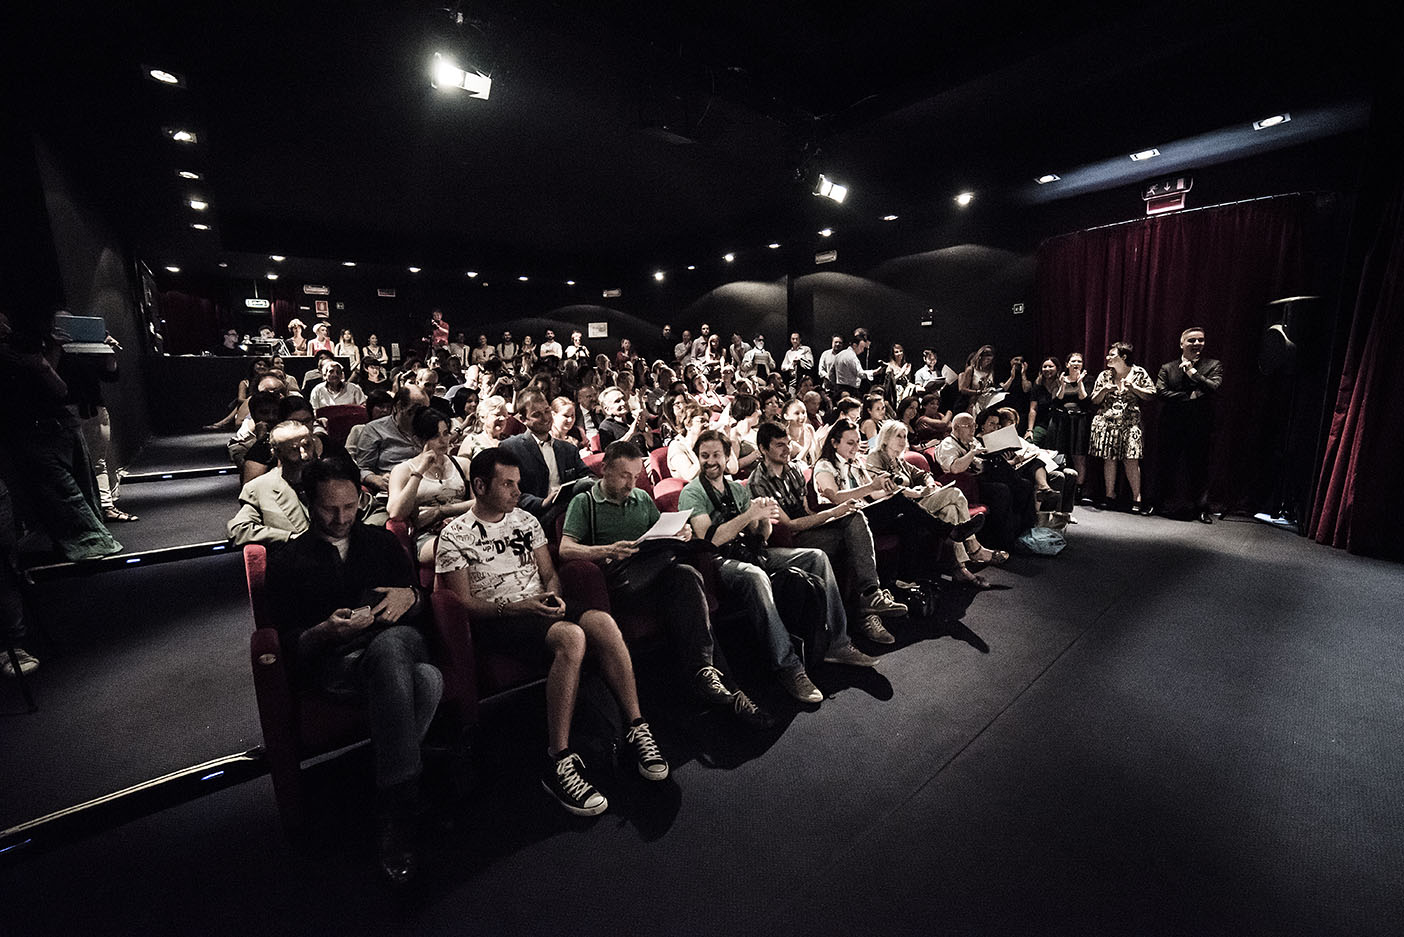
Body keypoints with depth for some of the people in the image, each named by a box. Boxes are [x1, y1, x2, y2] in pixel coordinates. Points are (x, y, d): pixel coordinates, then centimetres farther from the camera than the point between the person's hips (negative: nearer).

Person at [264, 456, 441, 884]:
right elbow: (289, 644, 6)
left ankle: (393, 815, -25)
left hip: (401, 644, 3)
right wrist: (327, 630, -17)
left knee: (390, 640, -39)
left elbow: (424, 606, 18)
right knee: (427, 680, -37)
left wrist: (410, 597, -7)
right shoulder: (288, 560, 14)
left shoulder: (382, 542, 21)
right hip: (332, 664, -2)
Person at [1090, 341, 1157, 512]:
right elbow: (1094, 401, 12)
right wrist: (1104, 391, -6)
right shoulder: (1104, 375, 10)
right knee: (1109, 459, 2)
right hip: (1106, 422, 2)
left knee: (1131, 459, -8)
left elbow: (1151, 394, 3)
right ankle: (1110, 494, 10)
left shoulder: (1139, 373, 4)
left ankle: (1136, 497, -1)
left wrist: (1133, 388, -9)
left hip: (1130, 423, -2)